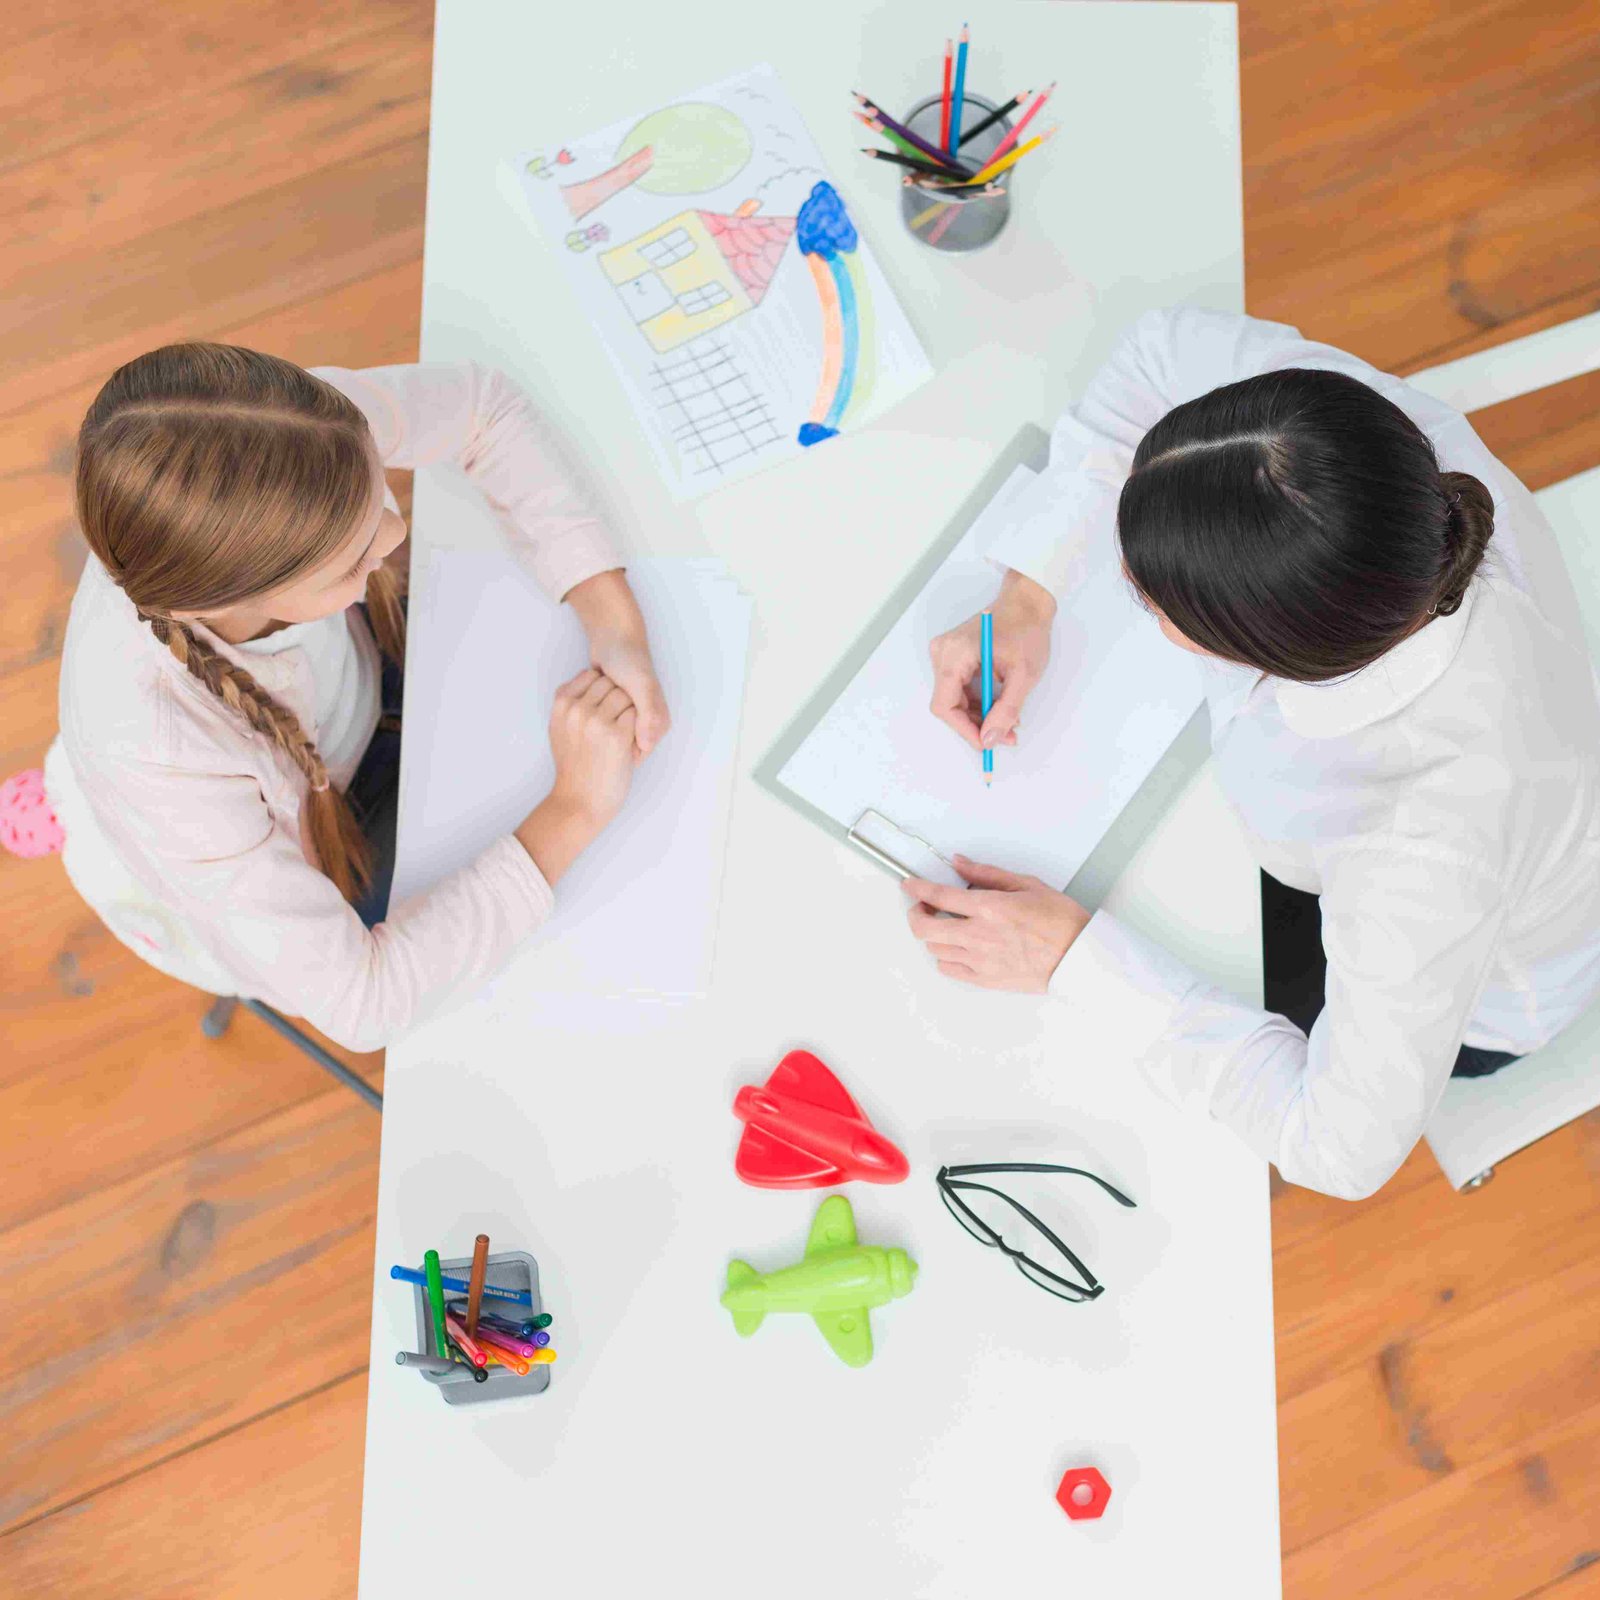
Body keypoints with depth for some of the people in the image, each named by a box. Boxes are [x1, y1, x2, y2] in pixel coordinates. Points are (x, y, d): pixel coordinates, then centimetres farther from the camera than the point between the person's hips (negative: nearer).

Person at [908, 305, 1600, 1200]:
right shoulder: (1367, 422, -36)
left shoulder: (1433, 848, -49)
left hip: (1468, 992, -5)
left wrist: (1075, 957, -31)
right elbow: (1168, 348, -15)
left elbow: (1346, 1145, -33)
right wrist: (1027, 591, -23)